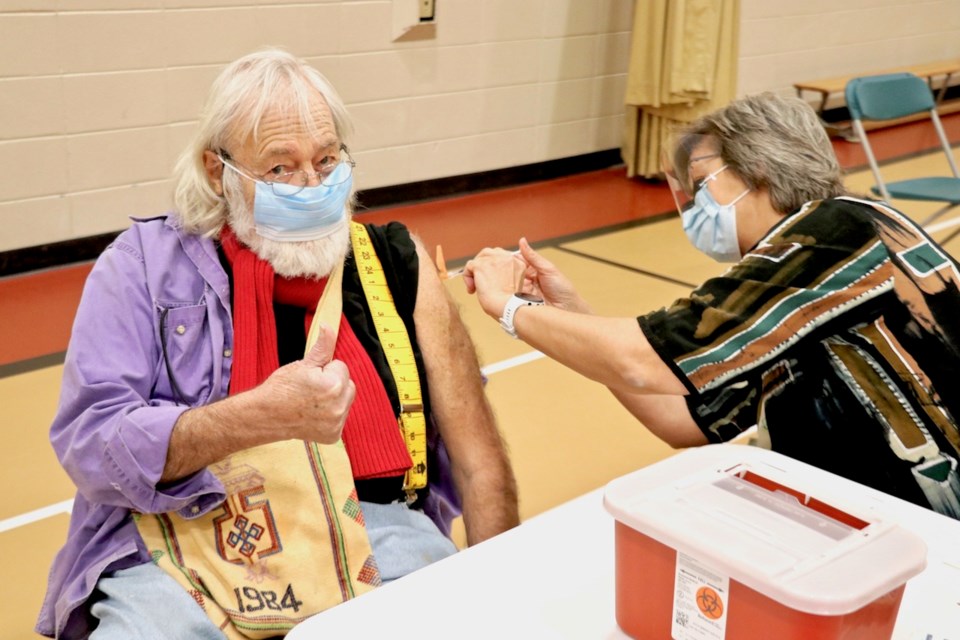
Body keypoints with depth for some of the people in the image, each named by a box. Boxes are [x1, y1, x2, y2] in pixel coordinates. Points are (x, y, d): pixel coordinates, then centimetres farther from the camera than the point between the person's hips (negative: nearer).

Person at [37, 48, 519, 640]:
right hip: (192, 552, -1)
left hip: (377, 544, 2)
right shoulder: (146, 263, 3)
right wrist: (263, 416, -22)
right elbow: (89, 443, -8)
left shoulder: (397, 265, 8)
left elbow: (478, 456, 8)